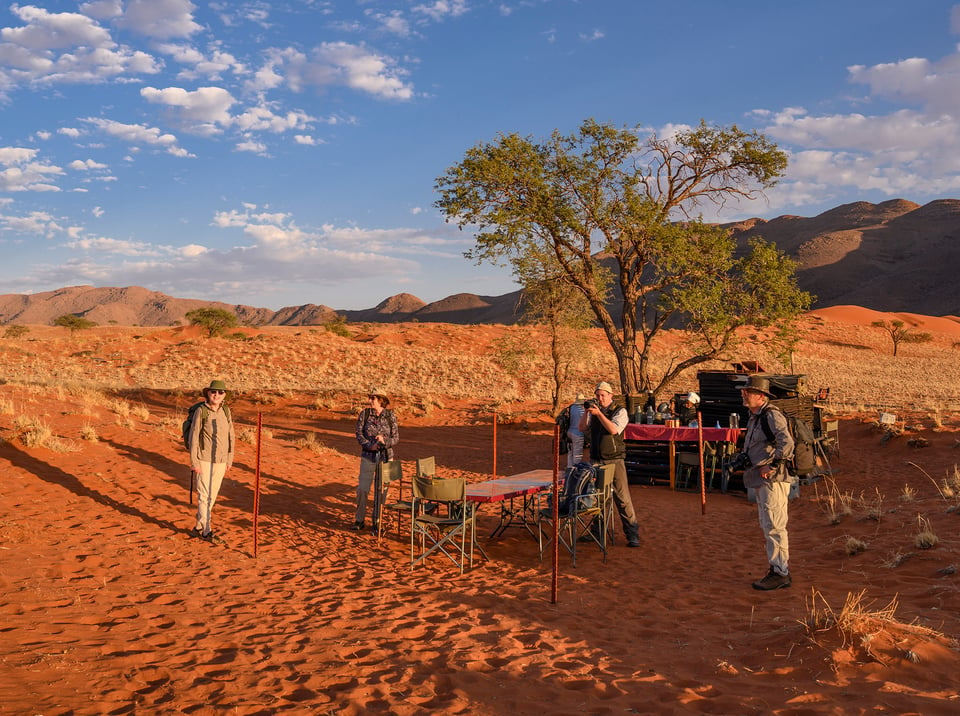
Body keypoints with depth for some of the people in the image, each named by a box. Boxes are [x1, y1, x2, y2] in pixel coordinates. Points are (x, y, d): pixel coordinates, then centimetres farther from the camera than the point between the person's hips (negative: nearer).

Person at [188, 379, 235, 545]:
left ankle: (199, 527, 23)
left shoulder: (226, 411, 6)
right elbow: (193, 437, -6)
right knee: (204, 495, -3)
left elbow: (231, 437, 12)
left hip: (221, 461, 5)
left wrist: (230, 460, 11)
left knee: (212, 495, 10)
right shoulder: (201, 411, -7)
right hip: (204, 459, -5)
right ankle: (206, 531, 3)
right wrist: (194, 462, -9)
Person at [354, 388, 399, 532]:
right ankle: (359, 520, 13)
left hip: (385, 456, 0)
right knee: (362, 489, -3)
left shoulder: (390, 416, -3)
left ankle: (376, 520, 19)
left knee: (382, 490, 4)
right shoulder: (364, 414, -3)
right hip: (368, 456, 0)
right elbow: (359, 434, -4)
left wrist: (384, 441, -21)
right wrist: (370, 446, -19)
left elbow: (396, 438, -1)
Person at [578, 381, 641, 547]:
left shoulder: (620, 411, -4)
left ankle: (632, 534, -3)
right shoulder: (593, 411, 12)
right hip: (596, 461, 5)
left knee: (622, 497, -7)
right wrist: (586, 412, -8)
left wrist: (599, 413, -23)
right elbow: (583, 429, 5)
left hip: (614, 461, -5)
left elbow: (614, 429, -19)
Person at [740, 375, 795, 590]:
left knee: (774, 527, -6)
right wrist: (743, 458, 15)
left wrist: (771, 465, -24)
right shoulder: (754, 417, 16)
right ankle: (777, 569, 24)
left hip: (773, 478, -10)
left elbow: (787, 443, -28)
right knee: (767, 527, 15)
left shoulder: (772, 415, -15)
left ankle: (781, 574, 0)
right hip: (761, 480, 10)